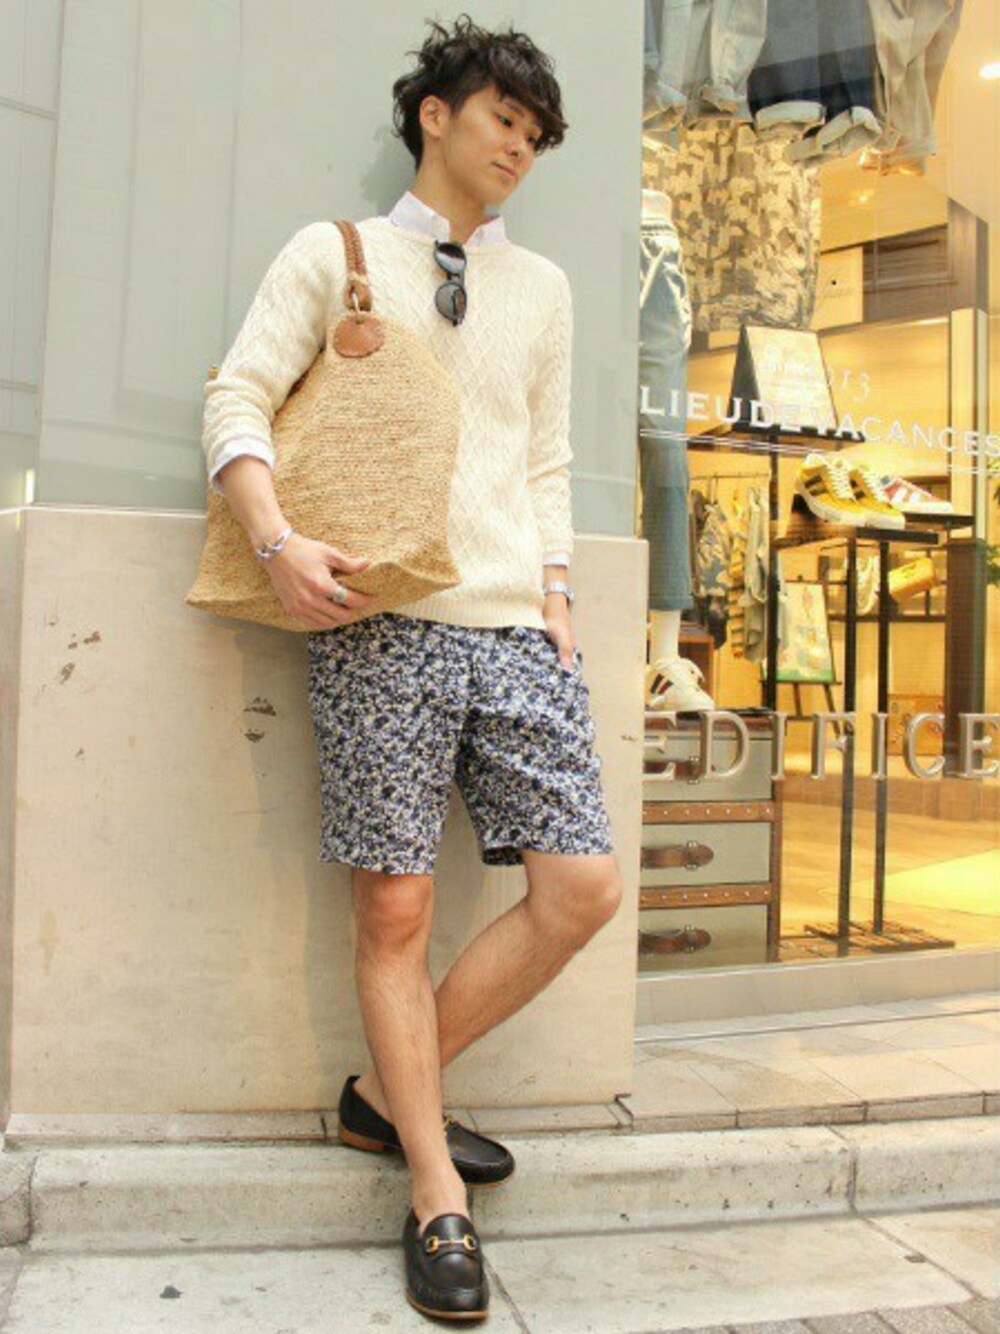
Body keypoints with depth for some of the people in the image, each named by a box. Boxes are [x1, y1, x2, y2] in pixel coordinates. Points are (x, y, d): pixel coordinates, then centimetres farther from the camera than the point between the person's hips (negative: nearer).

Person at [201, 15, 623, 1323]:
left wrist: (557, 596, 8)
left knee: (583, 887, -4)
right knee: (396, 911, -1)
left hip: (515, 628, 5)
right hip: (380, 624, -4)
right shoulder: (332, 254, 11)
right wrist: (278, 541, -14)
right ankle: (434, 1194, 16)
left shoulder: (542, 287, 23)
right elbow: (238, 400, 3)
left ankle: (388, 1092, 16)